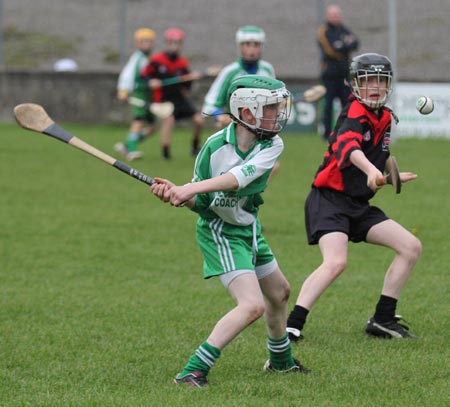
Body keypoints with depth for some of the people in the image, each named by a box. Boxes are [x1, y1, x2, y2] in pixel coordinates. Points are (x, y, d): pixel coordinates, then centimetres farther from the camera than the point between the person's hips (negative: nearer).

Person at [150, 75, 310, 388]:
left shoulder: (272, 145, -13)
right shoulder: (215, 147, -22)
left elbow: (242, 176, -31)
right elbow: (200, 203, -11)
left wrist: (191, 189, -42)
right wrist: (176, 194, -32)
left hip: (249, 228, 6)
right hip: (220, 232, -6)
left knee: (279, 292, 24)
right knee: (253, 305, -23)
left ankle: (281, 360, 51)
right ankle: (193, 372, -23)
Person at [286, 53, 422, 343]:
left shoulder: (385, 117, 12)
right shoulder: (355, 115, -14)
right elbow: (347, 146, -37)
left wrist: (392, 175, 42)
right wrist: (371, 170, -54)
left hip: (359, 206, 9)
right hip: (329, 200, -9)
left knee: (411, 247, 2)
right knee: (336, 261, -29)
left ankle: (383, 320, 8)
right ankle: (292, 324, -28)